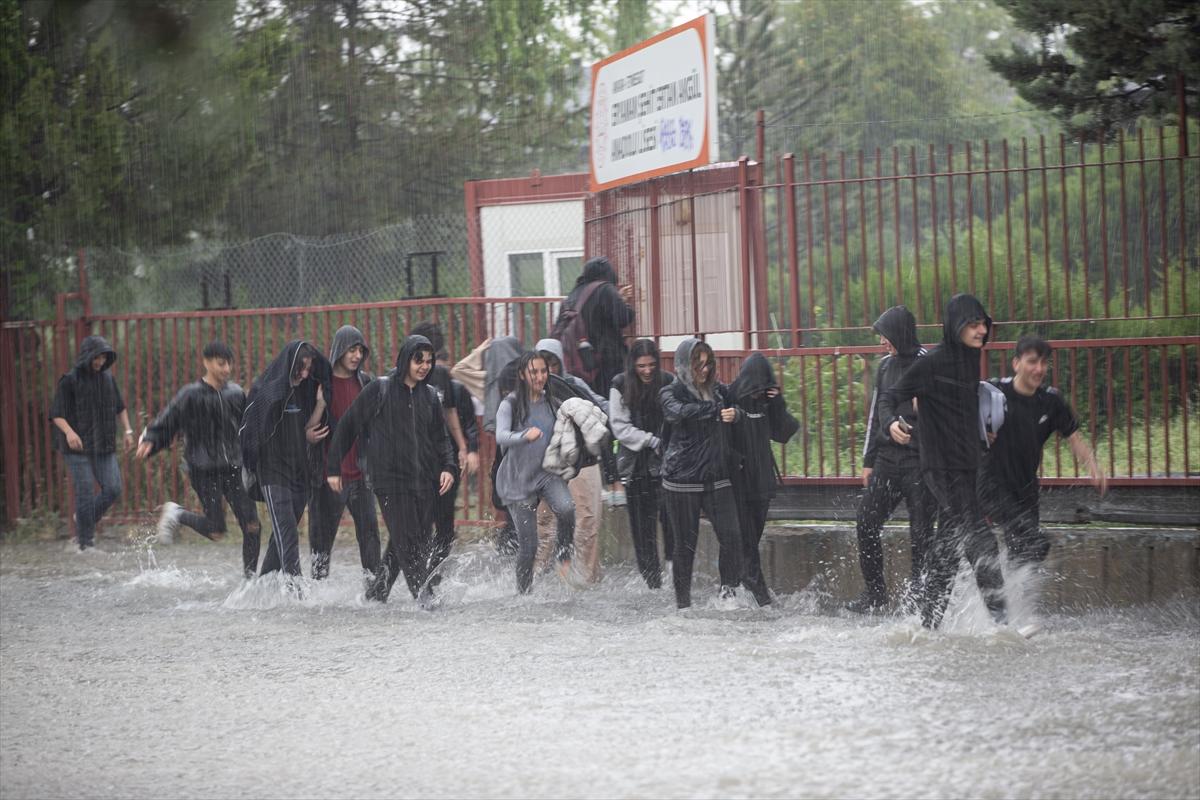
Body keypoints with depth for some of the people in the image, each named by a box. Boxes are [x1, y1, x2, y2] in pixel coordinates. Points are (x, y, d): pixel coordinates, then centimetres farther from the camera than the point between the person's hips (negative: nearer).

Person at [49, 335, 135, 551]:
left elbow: (119, 407, 20)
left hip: (103, 446, 5)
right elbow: (57, 414, -11)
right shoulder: (69, 381, -8)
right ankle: (86, 542, 1)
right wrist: (69, 432, -29)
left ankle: (88, 519, 22)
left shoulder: (107, 377, 8)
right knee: (85, 492, -7)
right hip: (78, 447, -5)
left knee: (112, 489, -4)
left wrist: (127, 430, 7)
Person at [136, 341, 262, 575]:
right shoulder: (190, 395, -8)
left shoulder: (236, 394, 7)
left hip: (233, 468, 5)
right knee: (216, 532, -6)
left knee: (252, 526, -4)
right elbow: (165, 424, -5)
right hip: (204, 472, -5)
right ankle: (177, 514, 19)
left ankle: (250, 576, 10)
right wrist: (149, 442, -20)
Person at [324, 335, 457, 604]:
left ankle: (375, 595, 19)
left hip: (424, 481, 5)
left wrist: (449, 466, 1)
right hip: (390, 479, -5)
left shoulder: (430, 395, 13)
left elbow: (440, 437, 20)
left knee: (410, 543, 6)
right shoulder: (379, 389, -2)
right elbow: (348, 426, 3)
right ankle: (425, 598, -15)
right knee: (407, 542, -12)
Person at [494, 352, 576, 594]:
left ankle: (564, 555, -6)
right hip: (518, 478, -3)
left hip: (547, 473, 3)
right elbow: (501, 436, -27)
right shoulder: (511, 404, -10)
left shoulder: (551, 402, 4)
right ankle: (523, 592, 18)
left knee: (566, 508, -30)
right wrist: (525, 435, -46)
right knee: (528, 545, -2)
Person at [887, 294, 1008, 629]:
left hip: (966, 464, 9)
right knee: (981, 543, -14)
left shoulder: (970, 361, 11)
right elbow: (892, 397, -11)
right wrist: (892, 422, -30)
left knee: (948, 544, 12)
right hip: (944, 466, -9)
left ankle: (929, 624, 19)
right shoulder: (931, 364, -12)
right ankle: (1001, 618, -17)